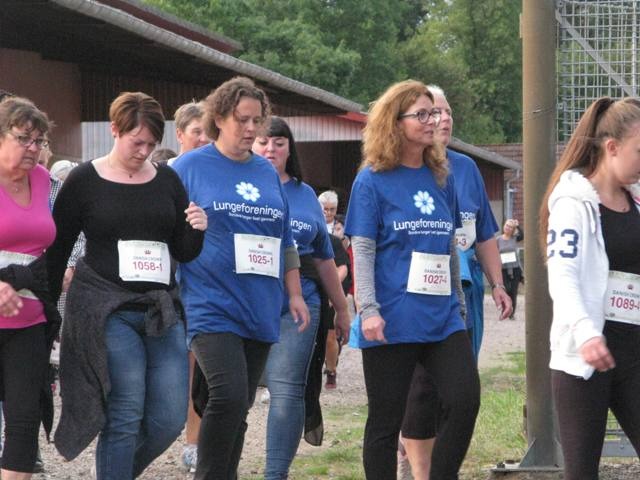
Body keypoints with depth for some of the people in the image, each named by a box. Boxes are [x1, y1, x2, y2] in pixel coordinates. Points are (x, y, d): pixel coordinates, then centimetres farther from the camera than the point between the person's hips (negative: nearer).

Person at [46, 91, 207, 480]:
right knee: (125, 416, -10)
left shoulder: (167, 180, 11)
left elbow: (183, 253, 14)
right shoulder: (84, 181, 0)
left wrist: (197, 230, -7)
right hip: (106, 311, -4)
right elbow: (57, 251, 4)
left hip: (162, 309, 4)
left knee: (170, 419, 0)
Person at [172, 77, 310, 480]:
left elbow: (285, 240, 21)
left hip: (260, 308, 5)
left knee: (239, 408, 8)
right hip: (212, 306, -5)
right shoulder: (189, 167, 0)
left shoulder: (268, 172, 15)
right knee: (229, 397, -19)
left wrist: (295, 294, 16)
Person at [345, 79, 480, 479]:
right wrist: (369, 310, -16)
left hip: (442, 318, 4)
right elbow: (362, 251, -7)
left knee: (466, 401, -11)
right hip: (392, 322, -4)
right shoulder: (373, 180, -3)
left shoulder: (442, 177, 11)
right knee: (386, 421, 3)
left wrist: (458, 303, 19)